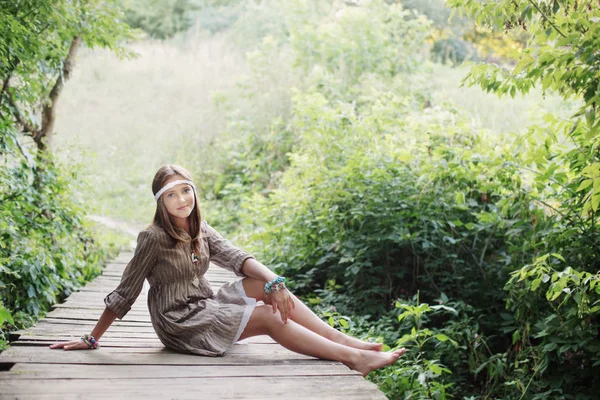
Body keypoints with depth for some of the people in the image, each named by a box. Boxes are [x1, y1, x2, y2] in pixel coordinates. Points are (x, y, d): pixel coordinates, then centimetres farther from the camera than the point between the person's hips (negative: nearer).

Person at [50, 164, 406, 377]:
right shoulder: (154, 238, -16)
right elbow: (124, 294, -12)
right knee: (269, 317, -19)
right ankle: (352, 358, -21)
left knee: (264, 283, -12)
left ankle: (344, 340, -15)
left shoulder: (200, 231, 6)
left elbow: (237, 257, -7)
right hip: (180, 322, -7)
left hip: (206, 305, 7)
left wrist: (273, 281, -24)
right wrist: (92, 340, -10)